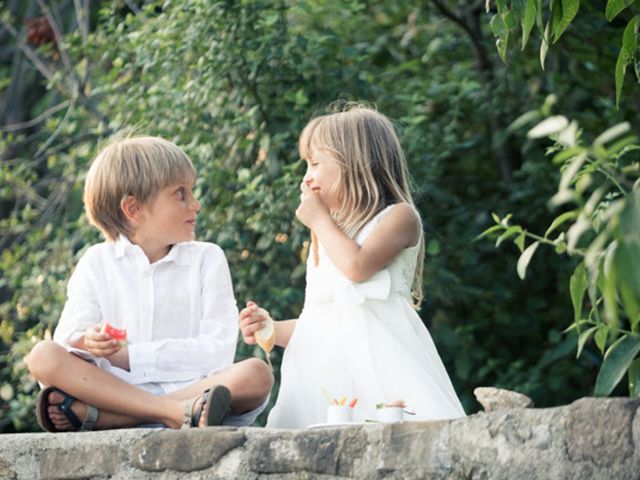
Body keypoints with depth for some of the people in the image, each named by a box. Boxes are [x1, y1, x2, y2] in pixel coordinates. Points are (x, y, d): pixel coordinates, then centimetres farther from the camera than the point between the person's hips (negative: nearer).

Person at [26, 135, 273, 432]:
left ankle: (86, 413, -34)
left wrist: (129, 355, -10)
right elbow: (68, 336, 1)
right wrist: (87, 343, -24)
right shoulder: (97, 262, 11)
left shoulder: (207, 259, 10)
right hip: (114, 390, 0)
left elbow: (218, 350, -3)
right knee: (42, 356, -23)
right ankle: (177, 412, -38)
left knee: (257, 374, -28)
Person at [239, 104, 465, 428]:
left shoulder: (399, 217, 4)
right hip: (323, 367, 6)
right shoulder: (324, 237, 27)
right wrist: (271, 329, 10)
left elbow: (356, 265, -14)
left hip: (377, 356, -6)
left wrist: (319, 219, 1)